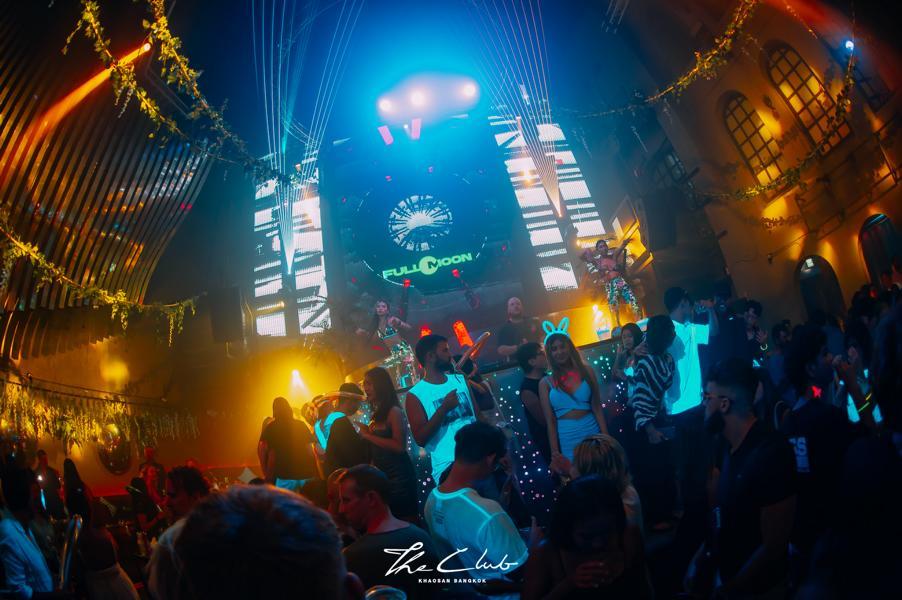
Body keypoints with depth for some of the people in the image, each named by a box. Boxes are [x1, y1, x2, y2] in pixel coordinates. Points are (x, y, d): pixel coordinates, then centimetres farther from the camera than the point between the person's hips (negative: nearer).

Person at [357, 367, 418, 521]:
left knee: (407, 520, -3)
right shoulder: (378, 414, 12)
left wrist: (368, 436, -15)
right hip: (382, 475, 9)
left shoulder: (394, 411, -11)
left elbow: (399, 446, -22)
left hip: (398, 475, -9)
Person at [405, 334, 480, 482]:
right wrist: (444, 408, -18)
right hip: (448, 467, -5)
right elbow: (420, 439, -11)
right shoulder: (415, 395, -5)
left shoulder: (461, 380, 12)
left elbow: (479, 416, 13)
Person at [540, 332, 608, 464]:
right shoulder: (546, 383, 0)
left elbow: (597, 408, 2)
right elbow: (550, 421, -1)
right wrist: (555, 452, -4)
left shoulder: (586, 371, 3)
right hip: (567, 440, -1)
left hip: (593, 432, 1)